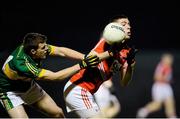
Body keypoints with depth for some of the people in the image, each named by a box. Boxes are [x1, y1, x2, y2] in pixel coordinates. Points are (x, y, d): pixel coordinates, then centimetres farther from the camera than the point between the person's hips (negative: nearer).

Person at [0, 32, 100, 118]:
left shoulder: (30, 47, -22)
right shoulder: (22, 64, -40)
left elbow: (61, 51, -23)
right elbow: (55, 77, -38)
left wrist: (86, 58, -37)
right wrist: (81, 65, -39)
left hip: (28, 86, 8)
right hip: (11, 93, -8)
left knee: (57, 113, 6)